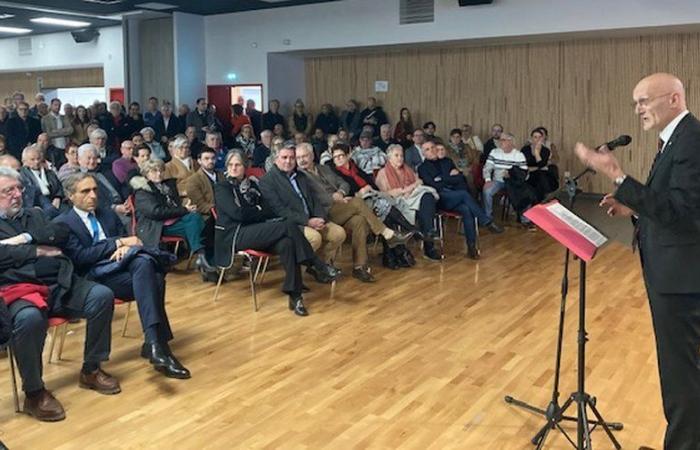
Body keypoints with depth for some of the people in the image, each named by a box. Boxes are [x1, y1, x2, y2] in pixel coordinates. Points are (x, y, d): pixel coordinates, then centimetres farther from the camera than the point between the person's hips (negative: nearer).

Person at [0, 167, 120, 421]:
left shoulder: (35, 214, 26)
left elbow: (61, 233, 9)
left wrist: (26, 238, -3)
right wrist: (40, 250, -5)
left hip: (61, 284, 5)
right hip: (21, 289, -5)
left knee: (102, 296, -18)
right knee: (30, 319, -38)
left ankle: (91, 370, -3)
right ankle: (34, 393, -17)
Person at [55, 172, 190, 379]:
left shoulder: (108, 215, 24)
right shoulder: (62, 223, 6)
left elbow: (128, 239, 17)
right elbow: (80, 257, -8)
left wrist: (127, 248, -9)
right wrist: (118, 243, -11)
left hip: (121, 268, 5)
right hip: (94, 277, -5)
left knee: (144, 263, -33)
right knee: (149, 280, -32)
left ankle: (154, 343, -33)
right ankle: (157, 343, -34)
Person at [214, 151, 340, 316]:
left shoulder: (252, 185, 21)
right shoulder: (222, 188, 6)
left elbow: (268, 210, 12)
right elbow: (237, 213, -9)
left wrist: (253, 212, -9)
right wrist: (260, 212, 2)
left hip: (256, 232, 5)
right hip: (235, 235, -5)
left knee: (286, 243, -31)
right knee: (288, 225, -27)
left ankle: (295, 295, -33)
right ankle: (318, 267, -19)